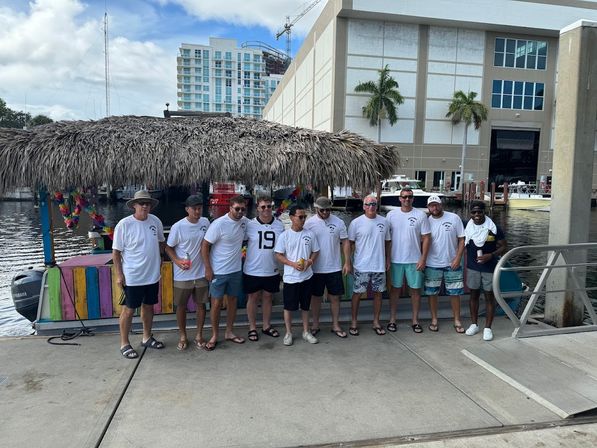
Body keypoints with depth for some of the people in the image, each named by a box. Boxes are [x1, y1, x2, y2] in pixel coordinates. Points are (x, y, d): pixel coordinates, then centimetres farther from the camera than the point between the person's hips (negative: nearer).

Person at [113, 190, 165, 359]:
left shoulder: (155, 221, -1)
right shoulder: (124, 224, -15)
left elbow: (161, 242, 16)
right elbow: (116, 252, -10)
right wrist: (119, 275, -12)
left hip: (152, 275, 5)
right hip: (132, 277, -5)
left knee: (148, 306, 18)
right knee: (129, 309, 6)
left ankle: (147, 338, 35)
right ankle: (124, 344, 21)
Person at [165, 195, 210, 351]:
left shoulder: (205, 222, -1)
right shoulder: (178, 227, -13)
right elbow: (168, 247, -3)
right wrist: (177, 261, -19)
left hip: (201, 273, 3)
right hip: (183, 275, -3)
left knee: (201, 304, 10)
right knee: (181, 306, 10)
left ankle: (199, 335, 26)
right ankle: (182, 336, 27)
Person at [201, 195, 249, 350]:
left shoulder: (245, 221, -3)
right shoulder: (219, 224, -19)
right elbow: (205, 245, -14)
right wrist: (208, 269, -15)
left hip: (236, 270, 5)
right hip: (218, 271, -5)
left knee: (233, 300, 14)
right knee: (217, 303, 3)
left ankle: (229, 332, 30)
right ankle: (214, 336, 20)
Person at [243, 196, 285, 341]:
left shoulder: (279, 225, 0)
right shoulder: (250, 225, -9)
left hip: (272, 270, 3)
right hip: (253, 270, -2)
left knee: (267, 297, 16)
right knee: (253, 298, 10)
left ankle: (266, 326, 31)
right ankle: (252, 328, 24)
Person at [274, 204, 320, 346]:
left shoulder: (310, 234, 0)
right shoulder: (285, 235, -7)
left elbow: (315, 252, 8)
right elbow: (278, 255, -5)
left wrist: (309, 262, -13)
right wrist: (293, 264, -18)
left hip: (307, 276, 3)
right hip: (290, 277, -2)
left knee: (305, 306, 14)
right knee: (289, 306, 6)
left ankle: (306, 332, 27)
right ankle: (288, 333, 23)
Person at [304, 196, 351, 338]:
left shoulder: (339, 222, -1)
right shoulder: (309, 223, -5)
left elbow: (345, 242, 2)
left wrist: (347, 262, -3)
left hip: (335, 268, 1)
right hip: (316, 268, -1)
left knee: (335, 297, 9)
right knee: (316, 297, 10)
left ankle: (335, 325, 22)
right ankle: (315, 325, 25)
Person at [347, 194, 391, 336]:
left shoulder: (384, 222, 4)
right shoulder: (356, 223, -6)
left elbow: (387, 242, 13)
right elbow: (350, 243, -1)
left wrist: (388, 259, 9)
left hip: (379, 266, 3)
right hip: (361, 266, -3)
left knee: (378, 293, 11)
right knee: (357, 293, 5)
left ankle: (376, 322, 25)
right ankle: (354, 322, 19)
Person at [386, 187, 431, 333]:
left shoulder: (421, 215, -3)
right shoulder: (391, 215, 0)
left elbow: (426, 238, -2)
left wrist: (423, 258, -8)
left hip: (415, 260, 0)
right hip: (396, 259, 0)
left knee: (415, 289, 7)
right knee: (395, 289, 9)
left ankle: (415, 320, 21)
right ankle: (392, 320, 19)